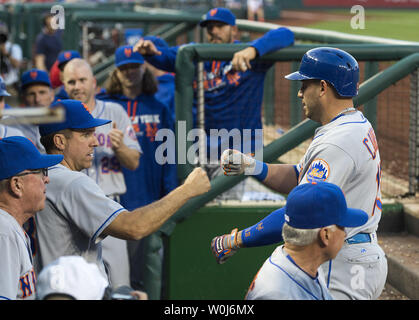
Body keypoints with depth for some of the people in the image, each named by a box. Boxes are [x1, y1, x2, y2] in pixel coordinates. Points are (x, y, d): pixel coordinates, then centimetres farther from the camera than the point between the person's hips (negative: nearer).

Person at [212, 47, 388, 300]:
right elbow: (299, 178, 17)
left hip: (343, 269, -10)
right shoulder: (359, 126, 12)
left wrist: (235, 240, -18)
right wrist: (251, 167, 1)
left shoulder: (337, 142, -22)